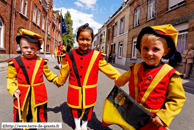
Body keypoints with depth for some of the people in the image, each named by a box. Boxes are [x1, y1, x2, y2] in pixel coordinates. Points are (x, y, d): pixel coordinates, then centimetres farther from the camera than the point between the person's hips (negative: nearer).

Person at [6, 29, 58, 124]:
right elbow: (11, 78, 3)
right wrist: (13, 90, -9)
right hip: (22, 97, 0)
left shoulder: (41, 61, -2)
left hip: (38, 96, 1)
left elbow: (48, 74, 8)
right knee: (21, 118, 17)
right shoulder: (15, 62, -4)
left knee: (40, 118, 17)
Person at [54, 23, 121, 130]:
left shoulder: (97, 56, -12)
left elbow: (108, 69, -7)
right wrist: (59, 82, 19)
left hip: (89, 92, 0)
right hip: (74, 91, 1)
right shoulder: (70, 56, -8)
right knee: (75, 109, 21)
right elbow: (64, 72, 6)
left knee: (88, 110, 22)